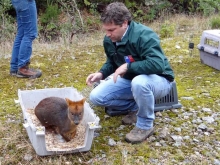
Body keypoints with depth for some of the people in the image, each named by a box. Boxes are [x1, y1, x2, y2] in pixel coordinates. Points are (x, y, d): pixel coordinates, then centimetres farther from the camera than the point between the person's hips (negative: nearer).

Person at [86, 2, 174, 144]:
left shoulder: (144, 35, -29)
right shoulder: (109, 40, -6)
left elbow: (158, 64, -41)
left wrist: (128, 66, -36)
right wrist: (102, 73, -9)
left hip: (158, 80, -7)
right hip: (129, 79, 7)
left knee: (139, 82, -43)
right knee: (96, 97, -7)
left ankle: (145, 126, -17)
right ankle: (136, 107, 7)